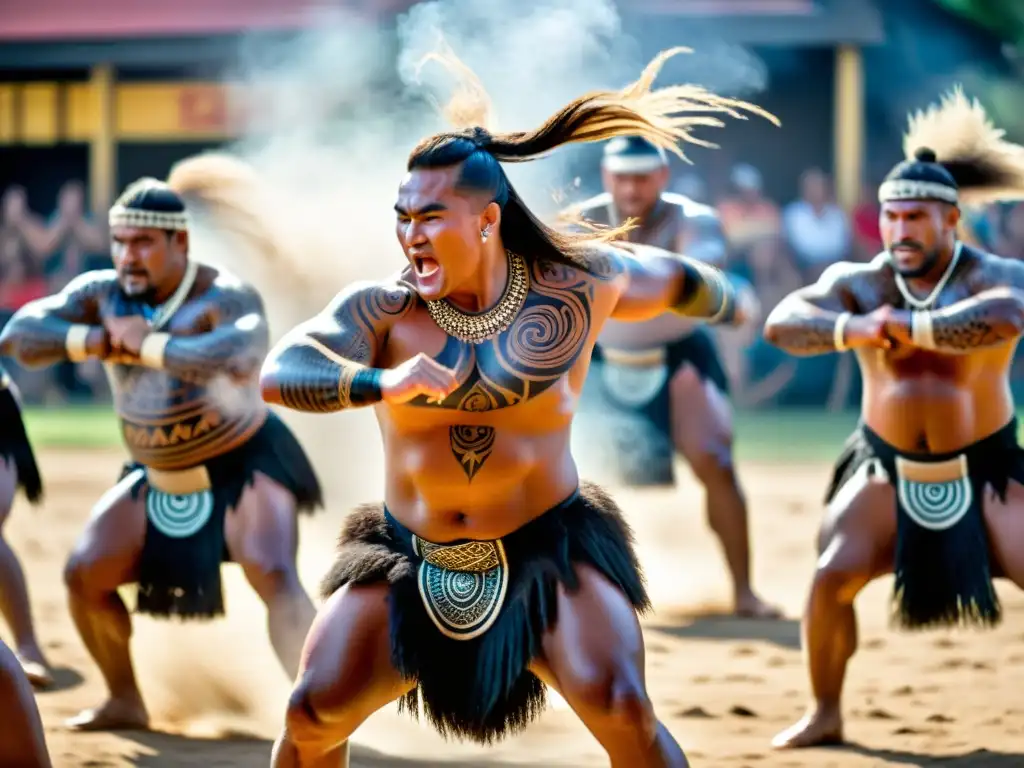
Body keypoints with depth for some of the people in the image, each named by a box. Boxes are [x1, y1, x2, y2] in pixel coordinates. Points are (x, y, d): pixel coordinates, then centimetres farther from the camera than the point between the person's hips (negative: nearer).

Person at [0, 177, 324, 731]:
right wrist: (91, 340, -30)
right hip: (160, 478, 6)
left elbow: (239, 355, -47)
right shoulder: (102, 293, -7)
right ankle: (126, 702, 19)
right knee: (84, 574, 1)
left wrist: (147, 344, -37)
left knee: (274, 576, -26)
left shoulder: (226, 299, -25)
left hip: (243, 466, -6)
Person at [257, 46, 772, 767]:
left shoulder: (579, 283, -10)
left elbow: (674, 277, 12)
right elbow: (280, 374, -28)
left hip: (547, 550, -1)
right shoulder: (380, 309, -13)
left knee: (623, 709, -20)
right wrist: (382, 383, -46)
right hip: (411, 561, 2)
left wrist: (728, 304, 34)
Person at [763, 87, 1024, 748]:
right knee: (833, 576, -11)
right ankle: (825, 713, 7)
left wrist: (907, 325, -33)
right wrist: (851, 329, -38)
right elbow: (782, 323, -20)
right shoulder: (860, 283, -7)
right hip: (889, 466, 2)